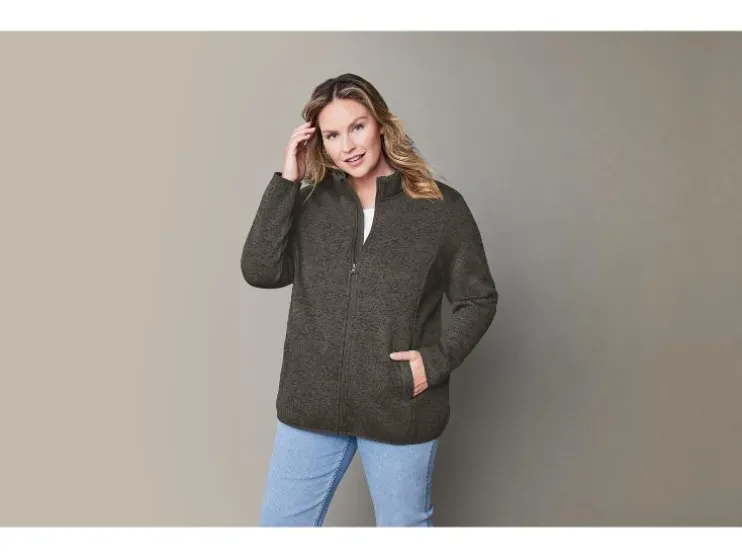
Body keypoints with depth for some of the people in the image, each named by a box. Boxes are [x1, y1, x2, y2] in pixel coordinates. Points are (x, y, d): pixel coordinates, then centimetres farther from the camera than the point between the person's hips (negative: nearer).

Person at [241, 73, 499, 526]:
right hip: (312, 405, 3)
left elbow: (478, 300, -1)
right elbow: (260, 271, -10)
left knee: (404, 526, 18)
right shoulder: (311, 202, 2)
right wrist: (286, 180, -11)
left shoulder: (441, 206, -6)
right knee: (281, 523, 16)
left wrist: (438, 359, -15)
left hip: (401, 408, -2)